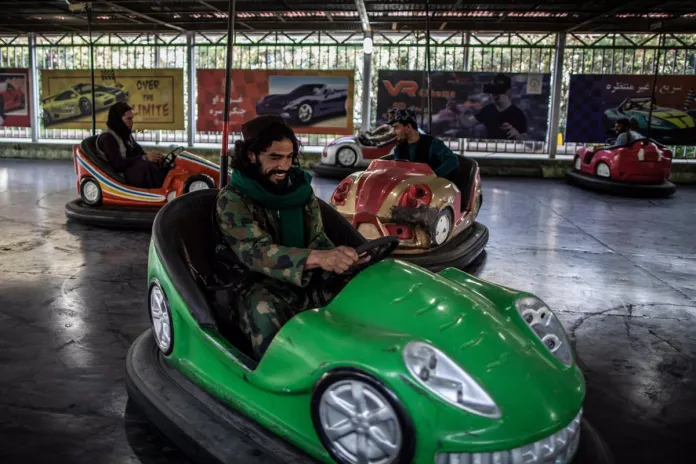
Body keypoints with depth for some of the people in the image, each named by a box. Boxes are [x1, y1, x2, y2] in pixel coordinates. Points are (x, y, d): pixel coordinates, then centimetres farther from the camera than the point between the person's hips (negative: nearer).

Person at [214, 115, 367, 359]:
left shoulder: (301, 188, 10)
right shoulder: (232, 199, -7)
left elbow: (317, 238, 4)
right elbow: (257, 251, -24)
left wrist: (340, 259, -22)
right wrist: (318, 258, -41)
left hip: (305, 284, 5)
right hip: (258, 288, -5)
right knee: (264, 311, -39)